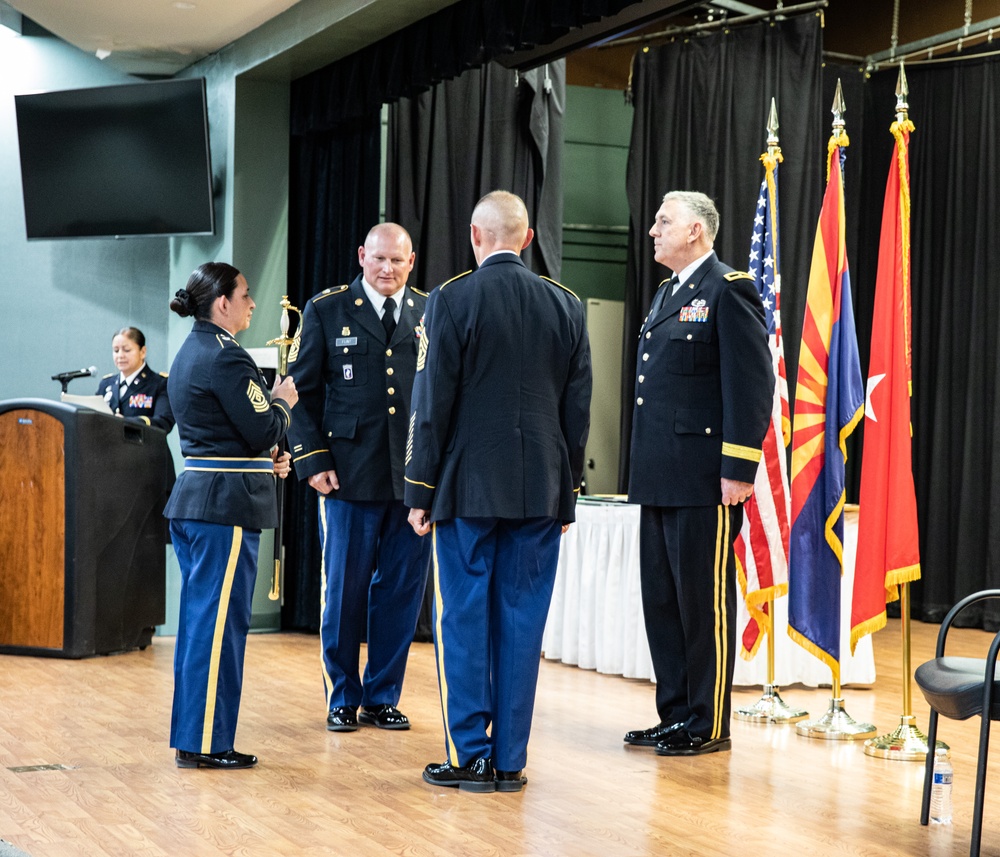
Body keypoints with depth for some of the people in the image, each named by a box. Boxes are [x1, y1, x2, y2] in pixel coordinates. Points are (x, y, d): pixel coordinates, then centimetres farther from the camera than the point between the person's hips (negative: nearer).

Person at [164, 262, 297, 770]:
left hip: (192, 497, 10)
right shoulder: (226, 358, -15)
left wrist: (265, 456, 12)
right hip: (227, 502, -10)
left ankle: (190, 733, 19)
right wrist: (282, 402, 2)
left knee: (199, 615, 14)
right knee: (220, 620, -5)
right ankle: (205, 742, -1)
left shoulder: (190, 354, 15)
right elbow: (263, 431, -16)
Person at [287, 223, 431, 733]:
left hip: (416, 478, 2)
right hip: (351, 476, -2)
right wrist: (312, 460, -5)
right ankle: (342, 698, 18)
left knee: (401, 591, 6)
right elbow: (302, 392, 4)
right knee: (343, 590, 4)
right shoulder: (326, 312, 4)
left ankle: (382, 697, 19)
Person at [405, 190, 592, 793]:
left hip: (468, 488, -3)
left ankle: (470, 756, 4)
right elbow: (578, 410, 7)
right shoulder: (567, 306, 5)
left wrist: (421, 491, 0)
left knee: (465, 620, 3)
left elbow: (433, 404, -7)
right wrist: (567, 492, 14)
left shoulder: (452, 301, -7)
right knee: (522, 620, 6)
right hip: (541, 490, 3)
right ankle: (510, 759, 9)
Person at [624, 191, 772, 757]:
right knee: (662, 600, 12)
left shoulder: (729, 290, -9)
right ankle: (675, 715, 21)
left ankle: (709, 726, 7)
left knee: (705, 602, -1)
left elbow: (753, 384, -15)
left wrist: (739, 470, -19)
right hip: (660, 478, 9)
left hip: (704, 482, -9)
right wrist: (645, 470, 18)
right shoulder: (668, 294, 20)